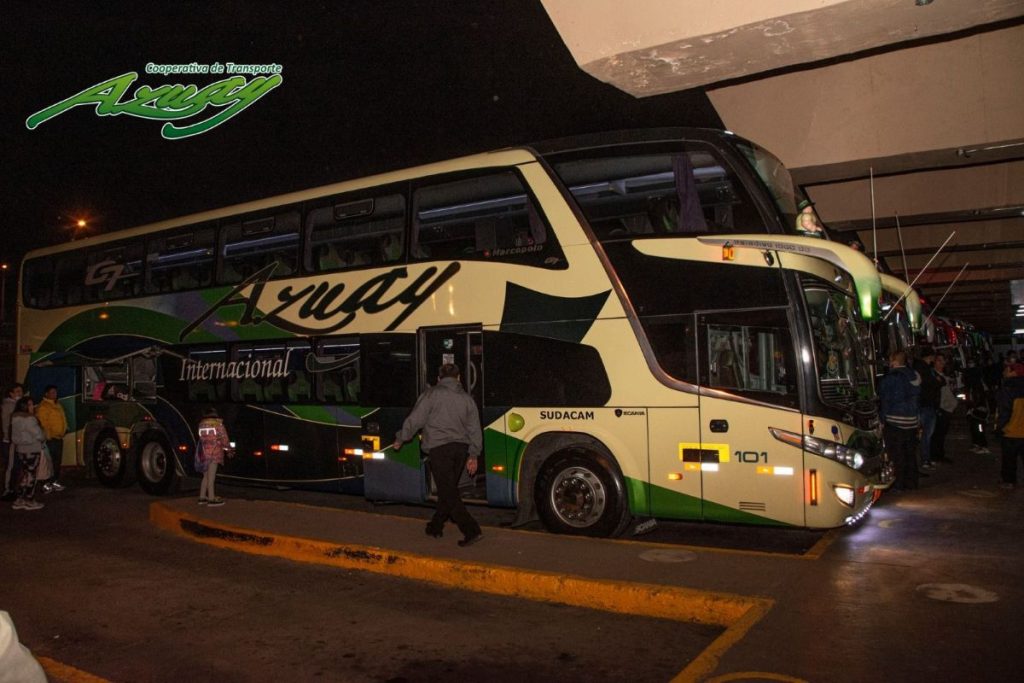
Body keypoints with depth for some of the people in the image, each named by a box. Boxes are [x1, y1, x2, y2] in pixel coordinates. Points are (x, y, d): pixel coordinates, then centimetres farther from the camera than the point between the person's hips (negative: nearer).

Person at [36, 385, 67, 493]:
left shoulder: (57, 405, 19)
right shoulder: (43, 407, -11)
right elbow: (43, 423, -18)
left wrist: (65, 429, 13)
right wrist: (48, 436, -21)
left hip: (59, 438, 10)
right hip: (51, 439, -9)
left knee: (58, 461, 14)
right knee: (50, 462, -11)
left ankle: (55, 482, 23)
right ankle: (47, 484, -8)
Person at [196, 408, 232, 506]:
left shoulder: (201, 425, 14)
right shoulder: (219, 425, -2)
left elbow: (202, 439, 12)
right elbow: (224, 439, -3)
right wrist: (229, 450, 11)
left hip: (204, 453, 5)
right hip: (214, 453, -5)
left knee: (206, 476, 15)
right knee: (211, 477, -7)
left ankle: (202, 498, 17)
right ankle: (212, 499, -8)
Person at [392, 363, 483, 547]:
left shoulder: (431, 395, -1)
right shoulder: (467, 398, 13)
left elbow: (414, 420, -3)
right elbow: (475, 430, 13)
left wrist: (400, 439, 12)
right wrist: (473, 455, 20)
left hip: (438, 448, -5)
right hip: (460, 449, 6)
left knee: (448, 492, -6)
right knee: (449, 489, 19)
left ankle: (471, 530, -15)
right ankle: (436, 526, 30)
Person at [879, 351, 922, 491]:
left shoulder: (890, 378, -13)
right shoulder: (915, 376, 9)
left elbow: (885, 400, -13)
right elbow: (918, 399, 16)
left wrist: (882, 420, -7)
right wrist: (918, 419, 22)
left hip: (895, 422, -7)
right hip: (912, 421, 7)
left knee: (896, 454, -1)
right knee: (910, 453, 13)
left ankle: (898, 484, 1)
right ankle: (911, 482, 19)